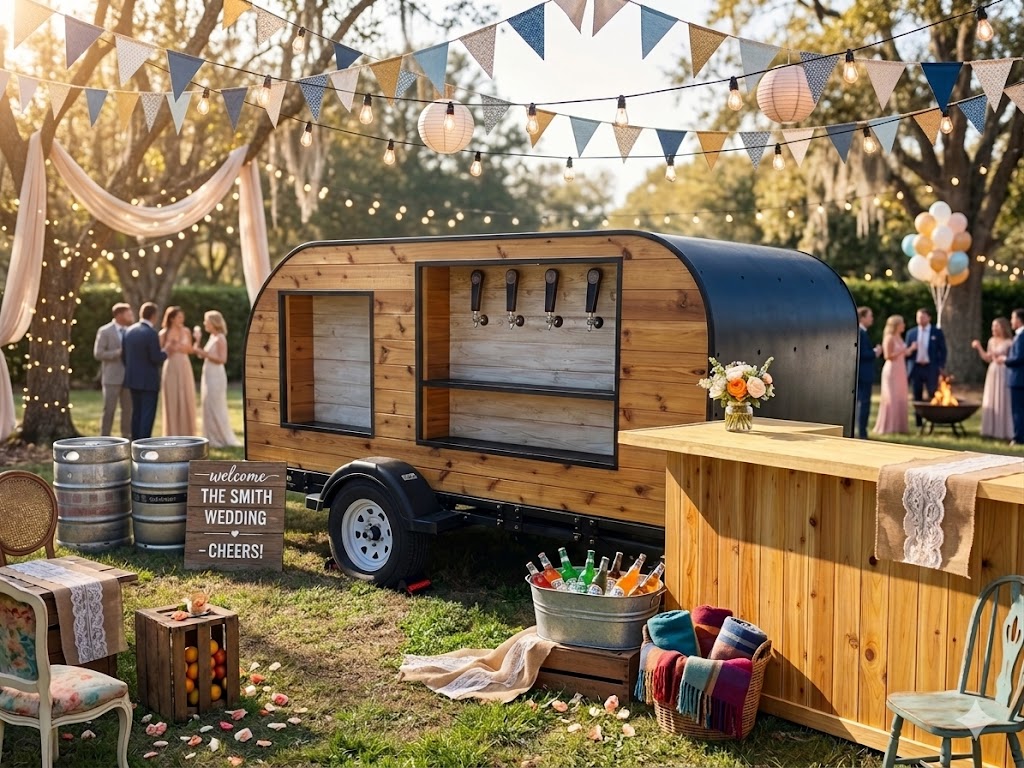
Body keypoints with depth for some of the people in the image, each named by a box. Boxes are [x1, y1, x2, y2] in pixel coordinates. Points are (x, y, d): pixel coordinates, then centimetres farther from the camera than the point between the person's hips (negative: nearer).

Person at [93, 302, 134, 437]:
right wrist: (119, 352, -16)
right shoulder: (105, 331, -4)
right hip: (112, 377, -5)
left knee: (128, 409, 6)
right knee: (109, 410, -1)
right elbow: (98, 353, -10)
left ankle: (127, 439, 14)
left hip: (128, 376, 5)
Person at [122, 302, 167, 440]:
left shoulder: (129, 331, 5)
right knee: (148, 414, -3)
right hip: (148, 380, -7)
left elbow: (124, 355, 10)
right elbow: (156, 358, -18)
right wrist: (165, 353, 2)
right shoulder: (151, 333, -17)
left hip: (132, 379, 7)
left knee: (136, 413, 14)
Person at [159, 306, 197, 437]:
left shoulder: (186, 332, 6)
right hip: (171, 369, -3)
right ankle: (173, 434, 6)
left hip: (185, 368, 3)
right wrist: (168, 347, -17)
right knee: (172, 401, -1)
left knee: (186, 400, 4)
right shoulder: (164, 334, -3)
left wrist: (185, 348, -7)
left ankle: (186, 433, 13)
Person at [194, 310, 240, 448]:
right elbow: (199, 355, 15)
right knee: (208, 408, 10)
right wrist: (197, 340, 6)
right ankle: (214, 439, 15)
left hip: (216, 376, -9)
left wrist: (206, 354, -18)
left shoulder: (220, 338, -12)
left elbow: (222, 359, -19)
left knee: (216, 408, -4)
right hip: (208, 376, 9)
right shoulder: (212, 337, 13)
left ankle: (223, 439, 4)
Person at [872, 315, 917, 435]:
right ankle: (888, 427, 0)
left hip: (900, 371, 9)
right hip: (892, 370, -9)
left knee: (900, 399, 9)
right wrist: (902, 351, -21)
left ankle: (898, 426, 16)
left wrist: (911, 349, 8)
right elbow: (888, 356, -16)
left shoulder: (899, 337, 13)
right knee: (891, 399, -6)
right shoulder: (889, 338, -11)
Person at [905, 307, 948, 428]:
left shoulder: (937, 332, 3)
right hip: (916, 367, 2)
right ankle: (919, 422, 9)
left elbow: (942, 351, 2)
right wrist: (907, 365, 3)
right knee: (917, 397, 5)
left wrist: (941, 367, -6)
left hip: (931, 368, -2)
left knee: (933, 395, -5)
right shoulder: (911, 333, 9)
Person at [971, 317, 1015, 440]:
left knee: (1002, 402, -4)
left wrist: (1003, 359, -23)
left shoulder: (1009, 342, -10)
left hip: (1003, 373, -7)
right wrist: (979, 347, 8)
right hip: (992, 373, 7)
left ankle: (1003, 431, 2)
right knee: (990, 402, 8)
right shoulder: (992, 341, 11)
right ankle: (992, 430, 16)